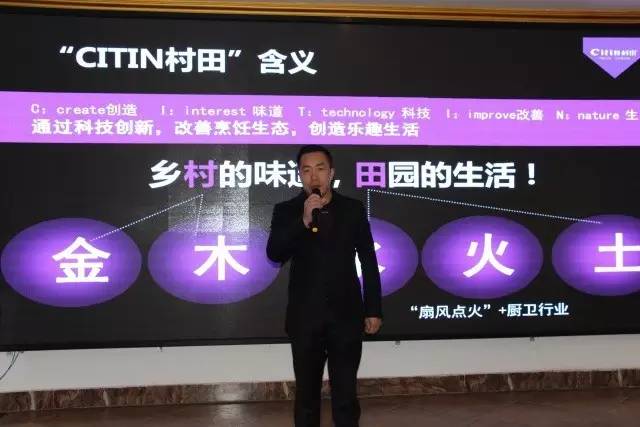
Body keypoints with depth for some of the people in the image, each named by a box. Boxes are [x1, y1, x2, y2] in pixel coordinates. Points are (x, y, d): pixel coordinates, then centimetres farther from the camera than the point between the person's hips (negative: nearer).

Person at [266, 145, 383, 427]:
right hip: (304, 317, 0)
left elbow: (369, 263, 4)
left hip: (346, 315, 0)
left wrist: (373, 310, 1)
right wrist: (304, 220, -24)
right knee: (306, 393, 12)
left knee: (346, 393, 6)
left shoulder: (353, 209, 2)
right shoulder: (286, 211, 1)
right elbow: (275, 254, -14)